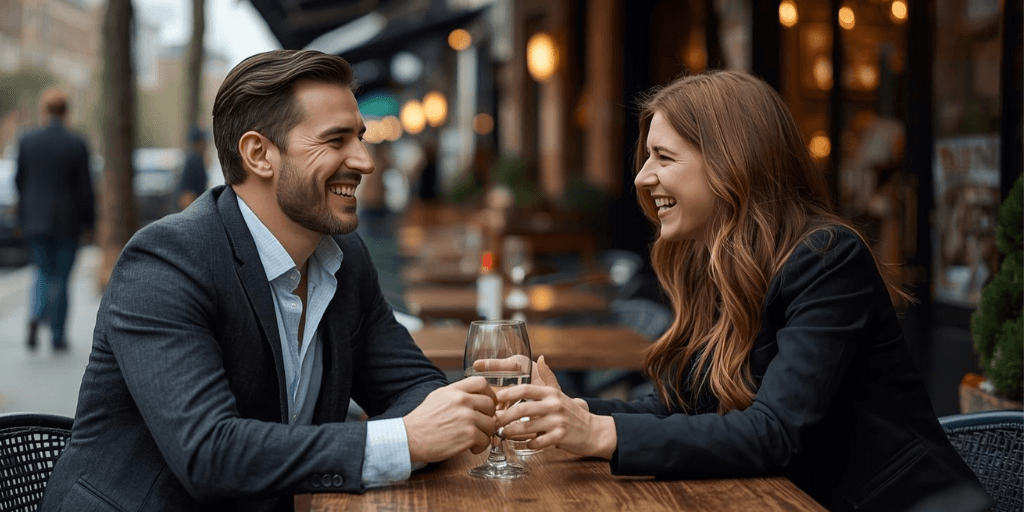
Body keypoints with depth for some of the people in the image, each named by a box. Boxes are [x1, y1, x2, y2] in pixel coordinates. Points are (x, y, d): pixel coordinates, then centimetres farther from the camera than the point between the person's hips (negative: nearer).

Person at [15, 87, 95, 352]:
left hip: (36, 220, 2)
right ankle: (57, 336, 11)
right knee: (61, 278, 9)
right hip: (67, 221, -2)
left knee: (43, 274, 15)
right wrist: (88, 221, 3)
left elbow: (20, 181, 4)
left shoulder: (27, 142, -3)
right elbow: (85, 187, -8)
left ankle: (36, 316, -12)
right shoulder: (77, 145, -10)